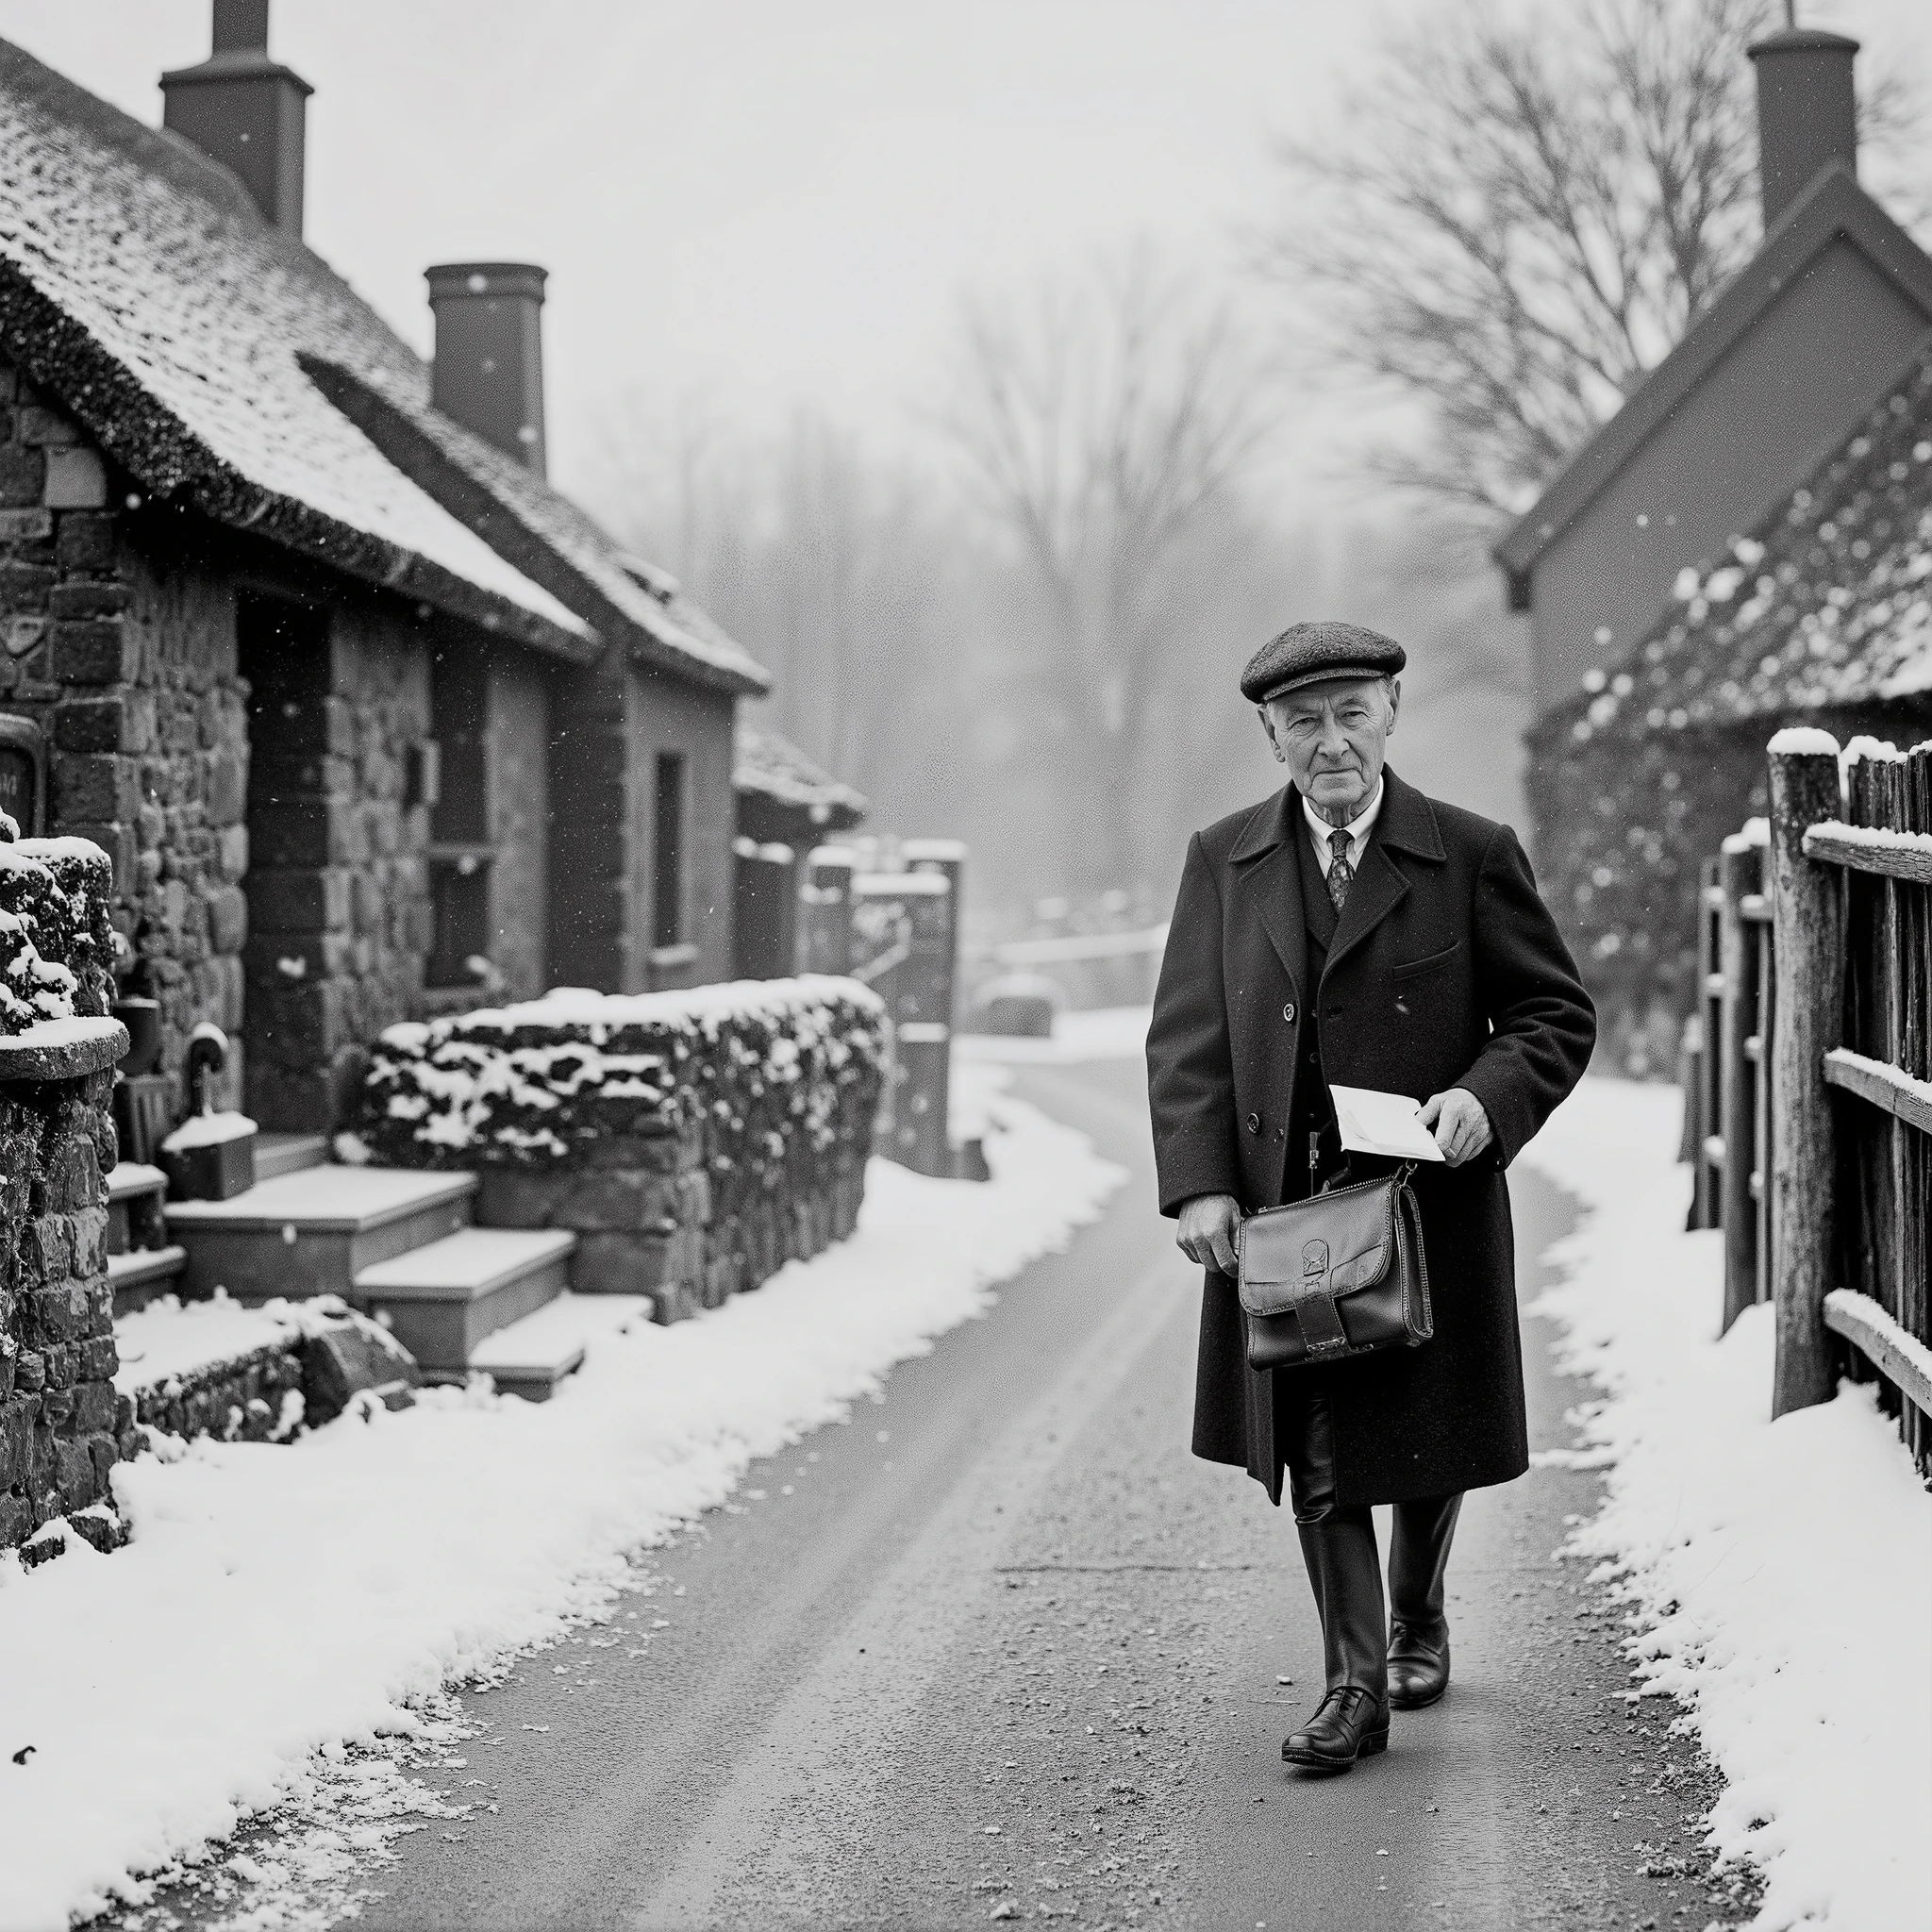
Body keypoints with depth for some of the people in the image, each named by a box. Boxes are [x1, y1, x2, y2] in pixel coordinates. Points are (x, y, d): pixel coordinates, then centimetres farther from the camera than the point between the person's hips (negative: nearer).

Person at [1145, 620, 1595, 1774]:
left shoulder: (1474, 856, -3)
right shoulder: (1223, 863, 3)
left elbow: (1558, 1014, 2)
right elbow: (1187, 1039, 2)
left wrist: (1488, 1097, -17)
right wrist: (1199, 1183, -10)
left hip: (1430, 1201, -1)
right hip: (1279, 1207, 1)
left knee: (1428, 1434, 14)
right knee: (1316, 1452, -2)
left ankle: (1416, 1623, 40)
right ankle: (1355, 1683, 5)